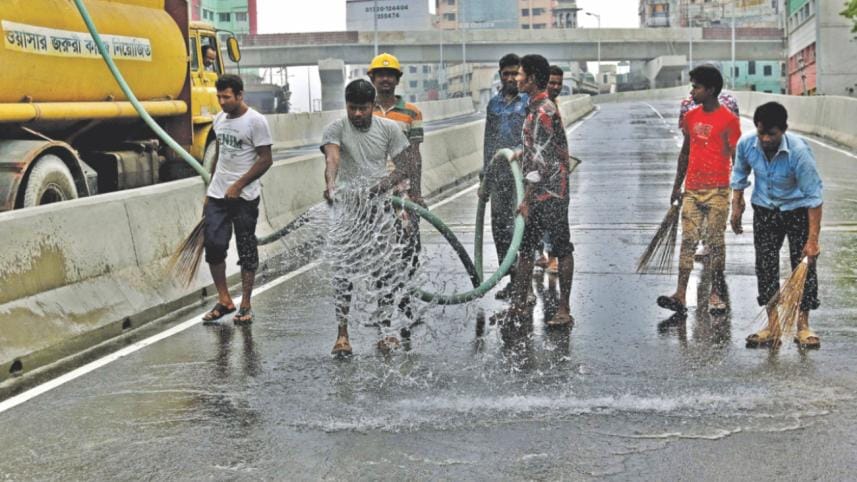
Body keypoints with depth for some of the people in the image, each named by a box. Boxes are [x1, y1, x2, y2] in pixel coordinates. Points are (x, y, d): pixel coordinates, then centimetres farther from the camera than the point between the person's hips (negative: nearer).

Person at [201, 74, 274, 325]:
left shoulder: (255, 121, -10)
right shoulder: (219, 119, 11)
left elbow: (265, 160, -11)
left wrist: (238, 185, -15)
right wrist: (210, 189, 18)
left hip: (244, 197, -6)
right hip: (217, 195, 6)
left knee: (247, 251, 2)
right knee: (213, 246, 0)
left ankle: (246, 305, 11)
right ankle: (224, 300, 13)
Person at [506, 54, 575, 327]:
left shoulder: (543, 111, -17)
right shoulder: (535, 107, 14)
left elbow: (541, 159, -21)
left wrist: (527, 199, -21)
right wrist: (522, 152, 13)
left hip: (550, 193, -10)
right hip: (539, 193, 10)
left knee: (562, 248, -3)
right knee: (525, 245, 13)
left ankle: (564, 311, 1)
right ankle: (519, 304, 20)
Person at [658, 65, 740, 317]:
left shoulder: (729, 120, -6)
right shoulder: (690, 117, 11)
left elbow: (736, 158, -6)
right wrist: (677, 186, 18)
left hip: (717, 191, -5)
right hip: (691, 190, 5)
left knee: (716, 242, 2)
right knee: (687, 241, 0)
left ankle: (716, 294, 11)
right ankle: (680, 296, -4)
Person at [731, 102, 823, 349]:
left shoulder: (799, 151, -30)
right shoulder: (746, 144, -18)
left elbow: (813, 196, -27)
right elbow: (739, 175, 6)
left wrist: (813, 239, -29)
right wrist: (736, 205, 7)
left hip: (798, 211, -3)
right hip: (764, 211, 4)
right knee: (766, 267, 3)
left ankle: (803, 326, 8)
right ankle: (773, 326, 11)